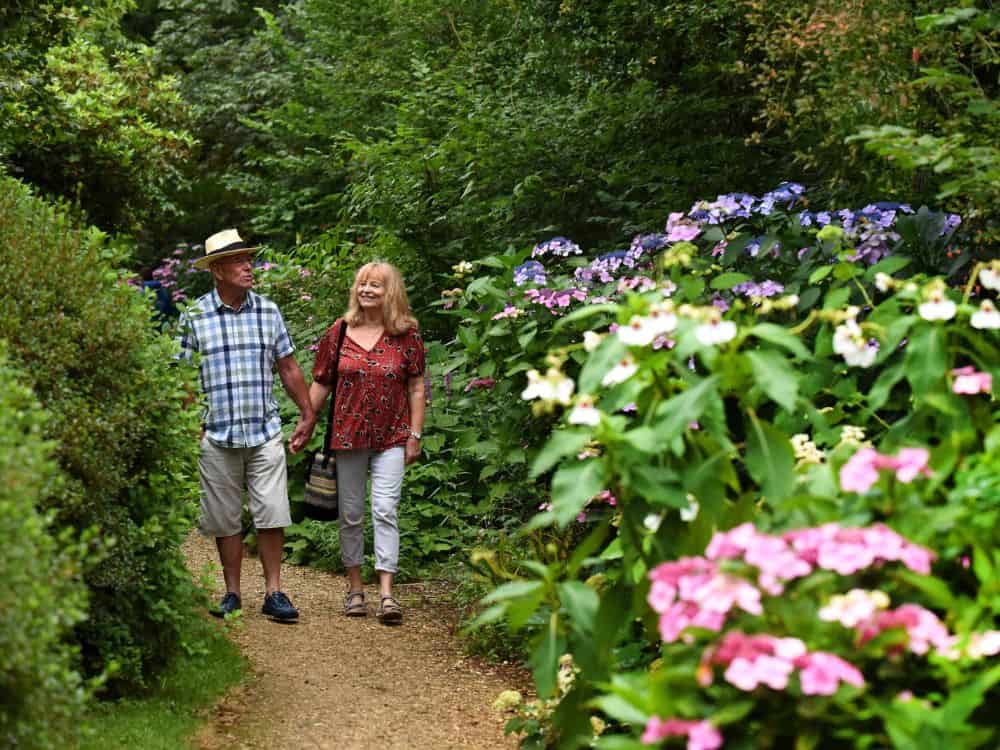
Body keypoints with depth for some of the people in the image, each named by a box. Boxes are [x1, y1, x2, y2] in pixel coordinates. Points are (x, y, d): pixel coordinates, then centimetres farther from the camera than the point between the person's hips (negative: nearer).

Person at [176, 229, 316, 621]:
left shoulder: (268, 311, 7)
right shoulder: (194, 316, 0)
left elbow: (288, 368, 13)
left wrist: (307, 415, 12)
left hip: (265, 432, 1)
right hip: (216, 436, -1)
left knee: (271, 515, -3)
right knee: (226, 520, 5)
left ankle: (274, 593, 5)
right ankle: (232, 593, 16)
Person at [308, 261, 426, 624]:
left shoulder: (406, 334, 1)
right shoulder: (339, 331, 4)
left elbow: (416, 387, 4)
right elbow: (320, 384, 9)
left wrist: (415, 435, 0)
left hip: (392, 438, -2)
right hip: (348, 434, 2)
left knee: (385, 510, -12)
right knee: (351, 515, 8)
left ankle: (386, 592, -14)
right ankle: (355, 588, 20)